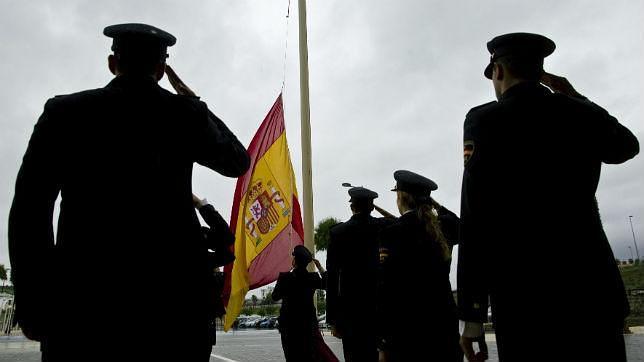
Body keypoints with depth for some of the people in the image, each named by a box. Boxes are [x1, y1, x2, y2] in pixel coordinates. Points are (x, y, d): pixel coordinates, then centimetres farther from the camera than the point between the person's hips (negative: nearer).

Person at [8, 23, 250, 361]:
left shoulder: (65, 111, 5)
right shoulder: (185, 113, 4)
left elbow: (29, 209, 1)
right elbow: (238, 162, 21)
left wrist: (30, 301, 8)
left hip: (83, 293, 1)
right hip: (173, 294, 0)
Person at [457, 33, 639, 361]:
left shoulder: (484, 119, -5)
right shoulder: (582, 114, 9)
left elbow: (475, 220, -11)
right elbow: (627, 145, 33)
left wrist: (471, 312, -8)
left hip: (525, 302, -4)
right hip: (594, 295, 4)